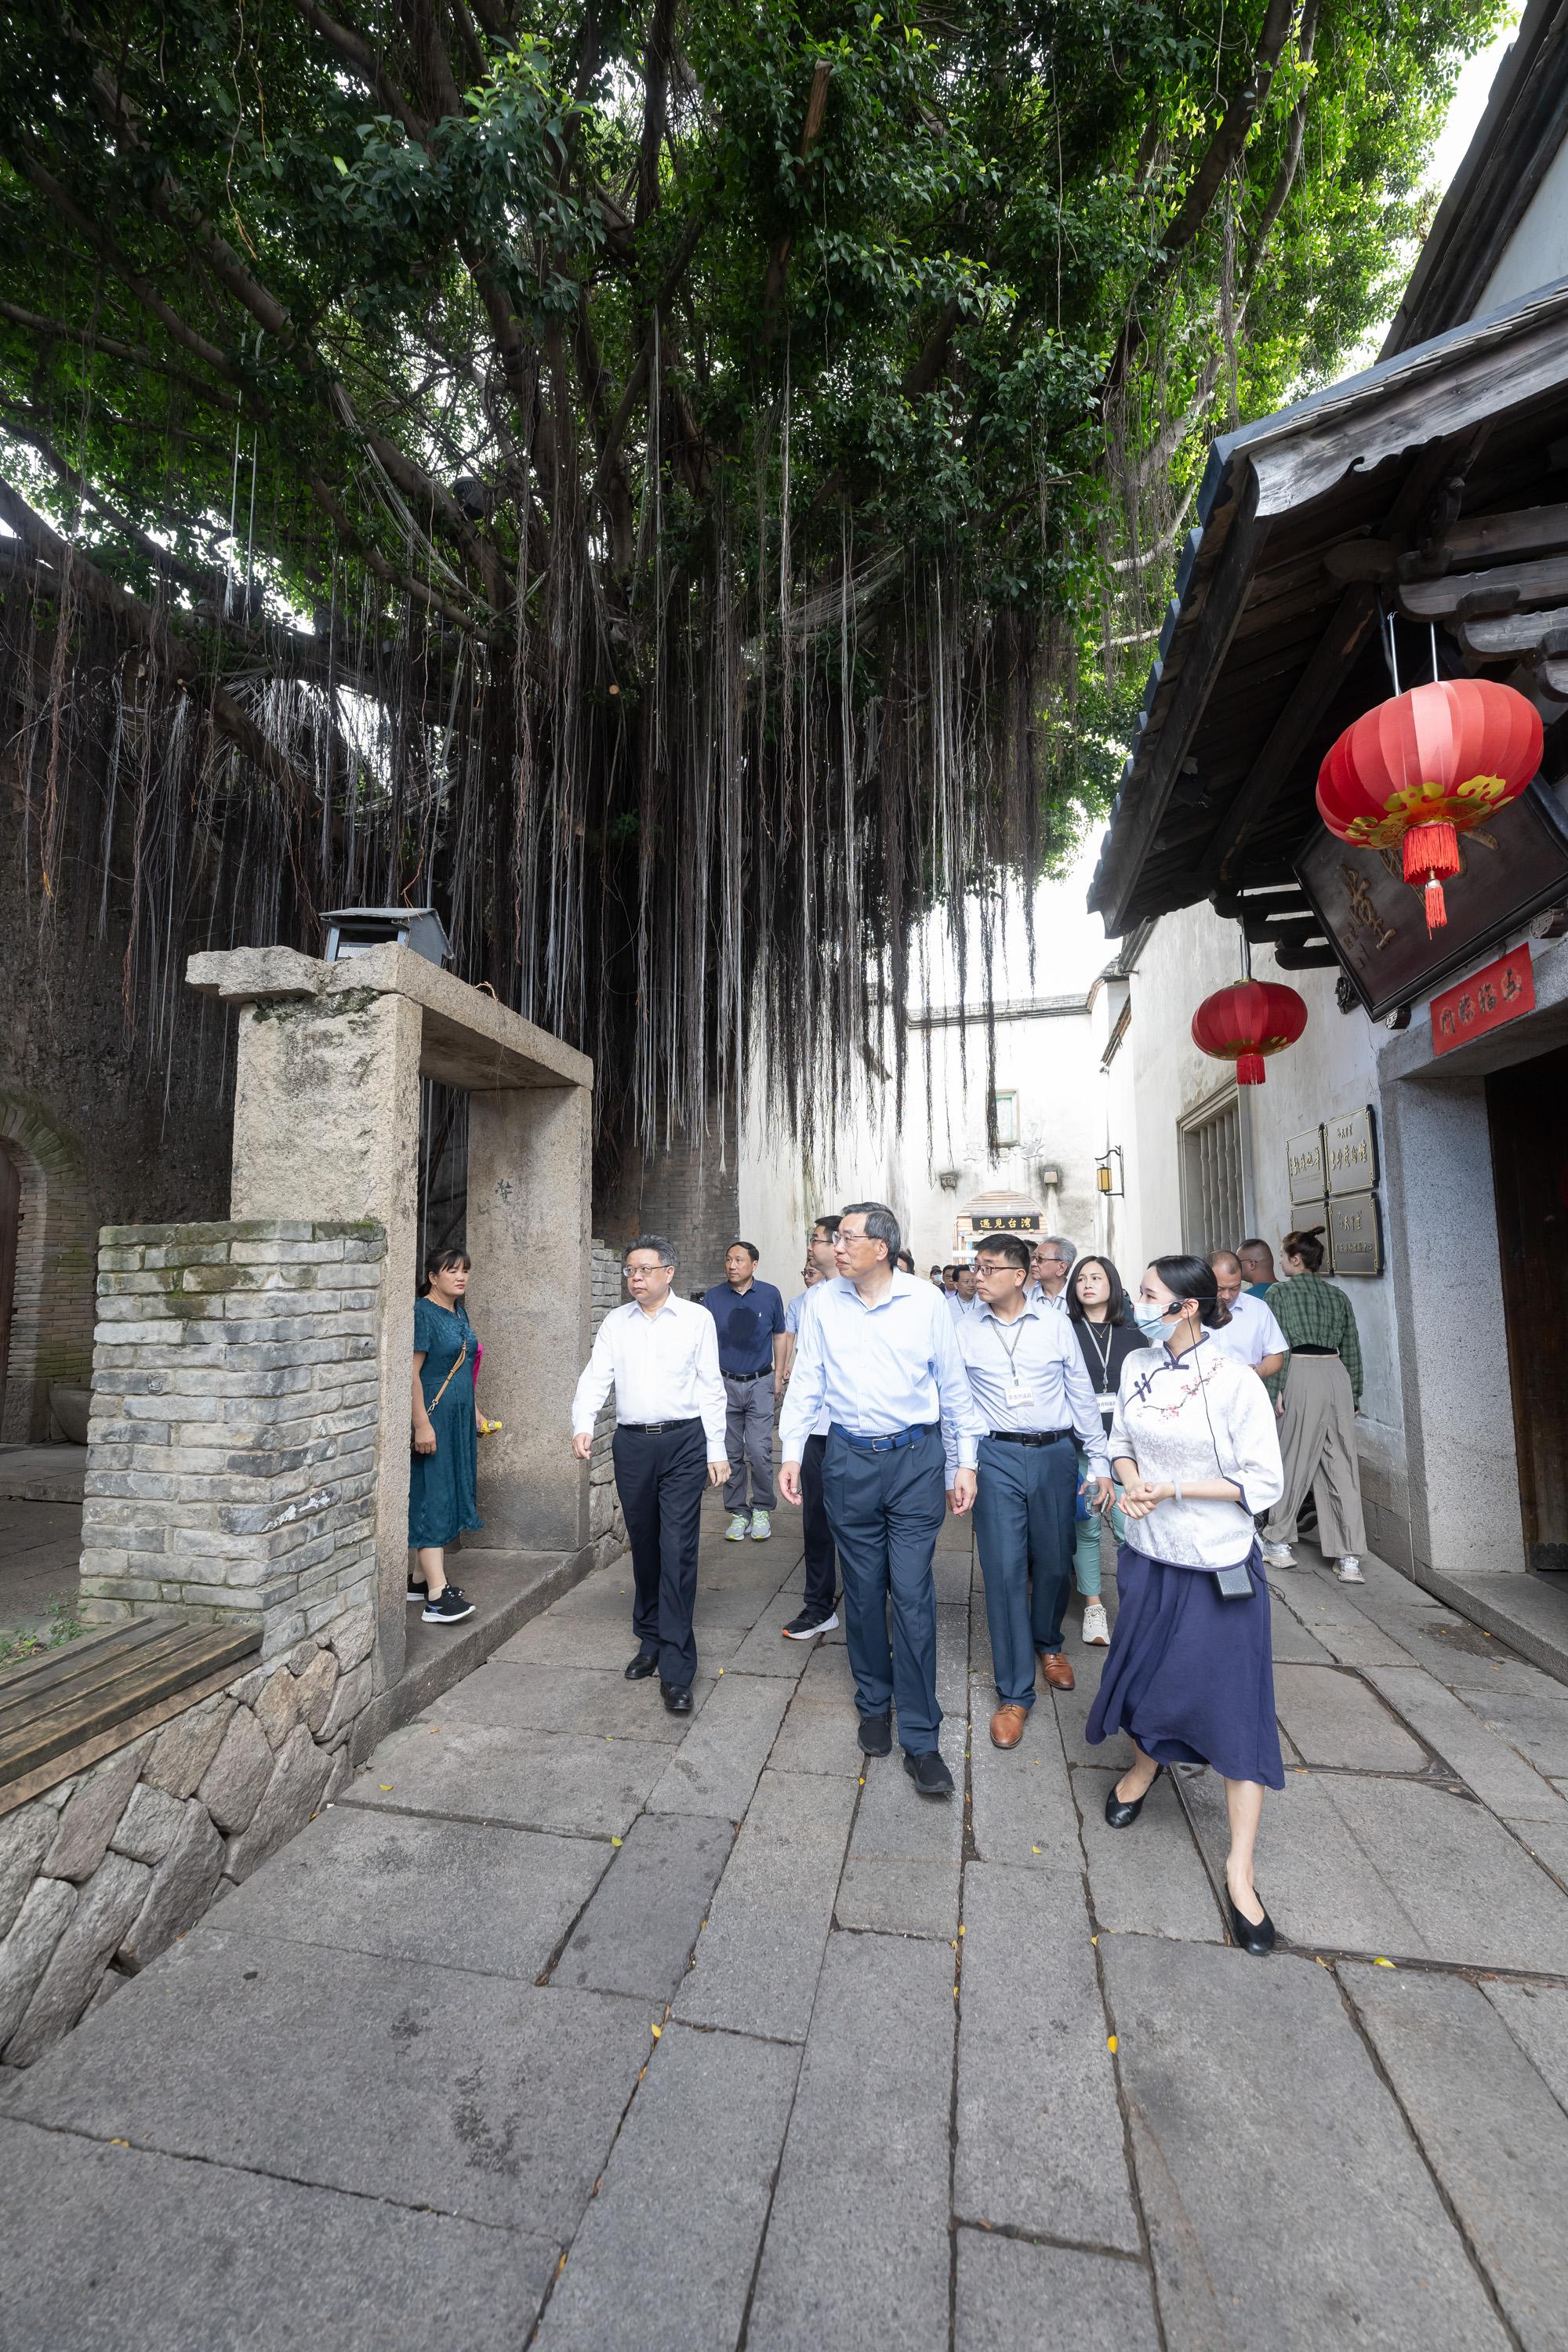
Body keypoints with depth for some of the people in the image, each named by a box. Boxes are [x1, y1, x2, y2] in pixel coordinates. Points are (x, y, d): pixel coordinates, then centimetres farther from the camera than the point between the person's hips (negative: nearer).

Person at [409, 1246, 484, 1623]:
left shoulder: (459, 1312, 13)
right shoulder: (423, 1312, -13)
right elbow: (412, 1373, -19)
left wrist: (475, 1410, 22)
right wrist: (421, 1424, -23)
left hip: (459, 1419, 9)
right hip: (433, 1417, -9)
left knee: (448, 1496, 12)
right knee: (432, 1497, -8)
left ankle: (421, 1577, 24)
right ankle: (436, 1597, -7)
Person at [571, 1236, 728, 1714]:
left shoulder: (697, 1319, 0)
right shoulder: (616, 1322, 8)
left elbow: (711, 1388, 1)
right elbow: (595, 1378, 3)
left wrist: (716, 1450, -1)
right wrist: (582, 1427, -14)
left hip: (683, 1442, -3)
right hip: (632, 1443, 3)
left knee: (678, 1551, -5)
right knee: (644, 1548, 14)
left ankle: (676, 1669, 4)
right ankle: (649, 1641, 32)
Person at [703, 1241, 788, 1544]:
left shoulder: (770, 1295, -2)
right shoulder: (713, 1297, -2)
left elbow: (779, 1336, 9)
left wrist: (778, 1377, 8)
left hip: (760, 1383, -1)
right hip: (726, 1383, 1)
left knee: (759, 1452, -6)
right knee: (732, 1454, 8)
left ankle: (762, 1510, 13)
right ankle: (738, 1513, 21)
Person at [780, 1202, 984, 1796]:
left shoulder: (925, 1302, -5)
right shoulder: (822, 1302, -1)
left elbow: (954, 1385, 3)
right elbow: (806, 1380, 5)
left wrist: (966, 1462, 3)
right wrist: (791, 1451, 0)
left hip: (916, 1459, -2)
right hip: (849, 1461, 2)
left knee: (913, 1595, 0)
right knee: (863, 1591, 13)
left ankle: (920, 1738, 14)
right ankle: (874, 1703, 35)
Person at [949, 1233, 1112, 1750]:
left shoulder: (1056, 1325, 1)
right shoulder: (964, 1332, 0)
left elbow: (1082, 1396, 6)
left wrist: (1100, 1462, 6)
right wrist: (955, 1472, 5)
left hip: (1054, 1455, 1)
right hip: (996, 1458, -1)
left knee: (1054, 1564, 13)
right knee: (1004, 1571, -1)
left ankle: (1047, 1643, 44)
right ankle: (1014, 1693, 14)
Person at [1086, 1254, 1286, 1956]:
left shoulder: (1235, 1383, -19)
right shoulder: (1137, 1366, -4)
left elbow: (1263, 1483, -15)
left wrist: (1174, 1490, -20)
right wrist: (1131, 1482, -12)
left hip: (1218, 1567, -4)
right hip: (1148, 1554, 5)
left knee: (1233, 1708, 4)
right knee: (1145, 1672, 20)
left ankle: (1239, 1871, 21)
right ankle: (1144, 1766, 51)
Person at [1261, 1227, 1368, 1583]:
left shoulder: (1280, 1292, 0)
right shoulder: (1338, 1295, 15)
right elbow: (1351, 1349, 15)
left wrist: (1275, 1389, -7)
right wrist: (1354, 1394, 20)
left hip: (1301, 1374, -5)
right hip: (1337, 1375, 5)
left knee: (1293, 1462, 5)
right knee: (1341, 1466, 5)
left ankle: (1279, 1543, 17)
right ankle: (1349, 1559, 4)